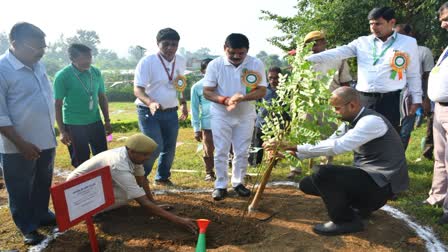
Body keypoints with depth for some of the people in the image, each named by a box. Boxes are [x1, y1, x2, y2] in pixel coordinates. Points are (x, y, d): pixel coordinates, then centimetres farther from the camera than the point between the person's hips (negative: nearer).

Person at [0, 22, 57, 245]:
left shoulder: (38, 65, 4)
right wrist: (21, 143, -19)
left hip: (45, 141, 7)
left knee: (43, 185, 22)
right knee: (21, 191, 12)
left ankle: (42, 215, 41)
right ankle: (28, 228, 28)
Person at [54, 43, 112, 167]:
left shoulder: (96, 72, -1)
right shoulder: (62, 76, -12)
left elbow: (102, 97, 9)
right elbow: (57, 105, -8)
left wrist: (107, 121, 9)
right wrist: (62, 131, -10)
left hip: (95, 122, 4)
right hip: (74, 125, -4)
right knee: (80, 161, 9)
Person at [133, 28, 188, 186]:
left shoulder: (180, 61, 4)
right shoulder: (147, 62, -15)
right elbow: (137, 89, -21)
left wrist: (183, 103, 16)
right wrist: (150, 103, -39)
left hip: (171, 112, 6)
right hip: (149, 111, -6)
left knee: (169, 148, 12)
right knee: (155, 147, -12)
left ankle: (162, 177, 32)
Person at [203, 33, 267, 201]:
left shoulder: (256, 64, -10)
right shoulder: (215, 65, -12)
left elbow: (262, 91, -12)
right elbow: (207, 92, -10)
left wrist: (242, 98, -30)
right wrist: (225, 100, -28)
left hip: (246, 116, 1)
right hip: (221, 115, -1)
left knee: (242, 152, 10)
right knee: (221, 152, 3)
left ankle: (238, 183, 26)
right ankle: (220, 185, 16)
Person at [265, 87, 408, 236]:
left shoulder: (371, 121, -21)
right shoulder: (351, 123, 7)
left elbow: (336, 147, -30)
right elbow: (327, 144, 9)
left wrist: (295, 147, -27)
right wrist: (293, 153, -1)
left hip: (382, 182, -9)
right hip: (366, 174, 9)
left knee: (321, 173, -28)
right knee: (307, 184, 5)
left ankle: (346, 220, -6)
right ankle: (361, 205, 15)